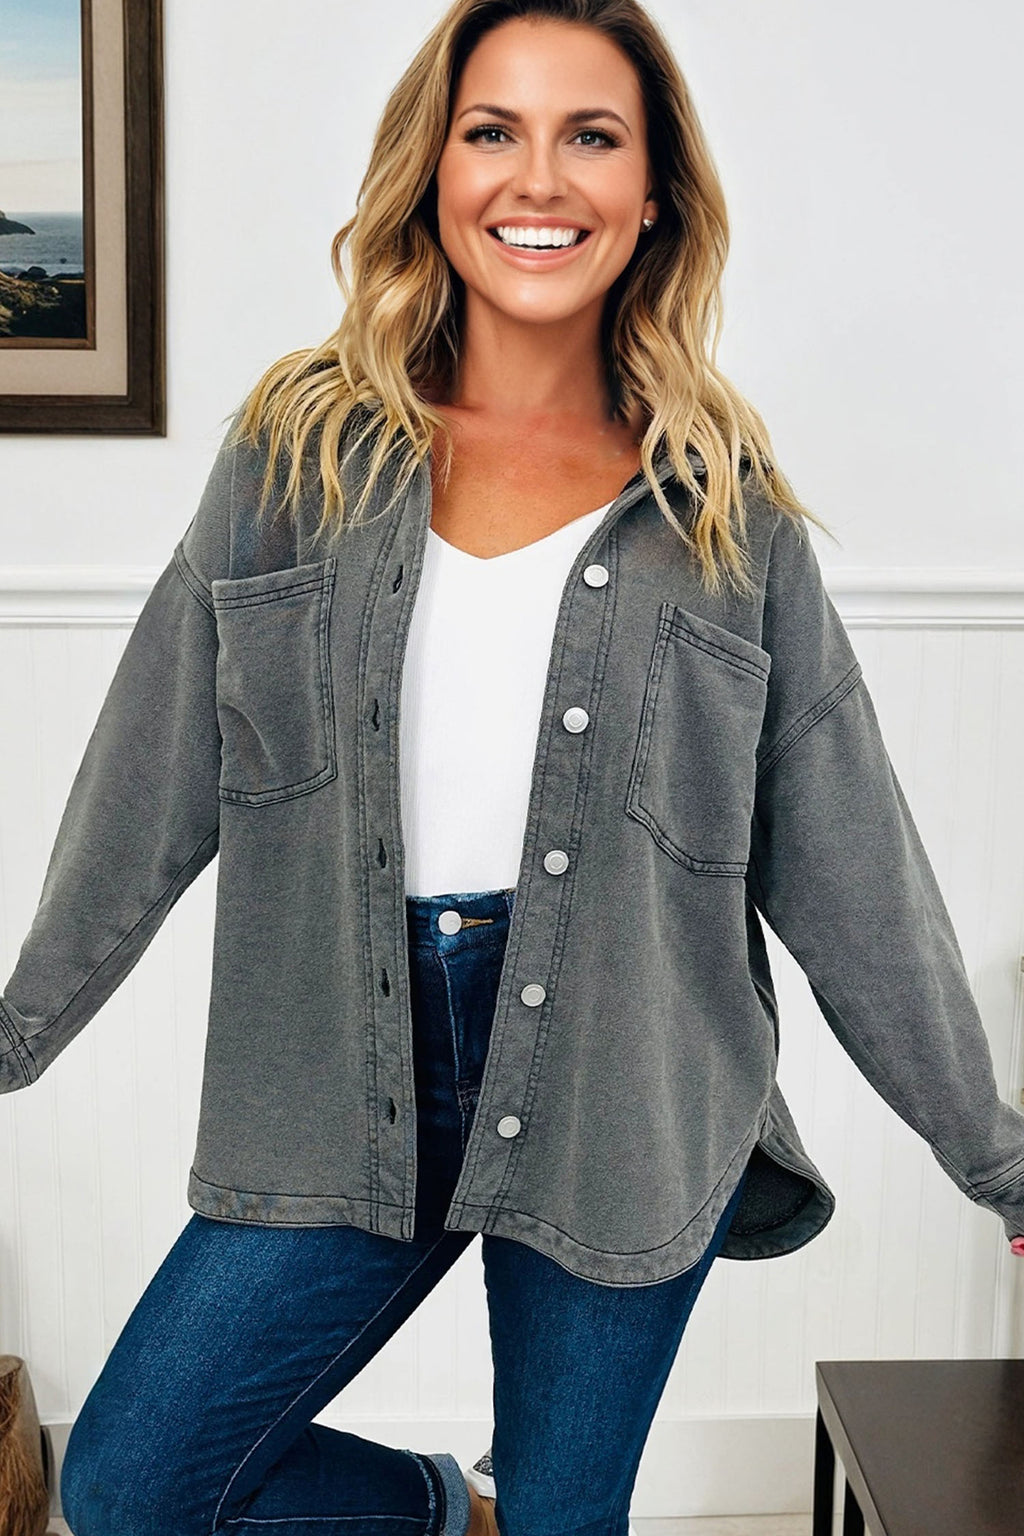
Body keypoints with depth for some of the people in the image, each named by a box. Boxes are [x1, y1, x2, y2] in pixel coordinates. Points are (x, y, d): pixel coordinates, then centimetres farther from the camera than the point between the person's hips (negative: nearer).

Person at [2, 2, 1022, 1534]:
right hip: (344, 1095, 2)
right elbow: (153, 783, 6)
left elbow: (847, 863, 3)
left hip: (625, 1105, -1)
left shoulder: (727, 504, -1)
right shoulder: (296, 450, 1)